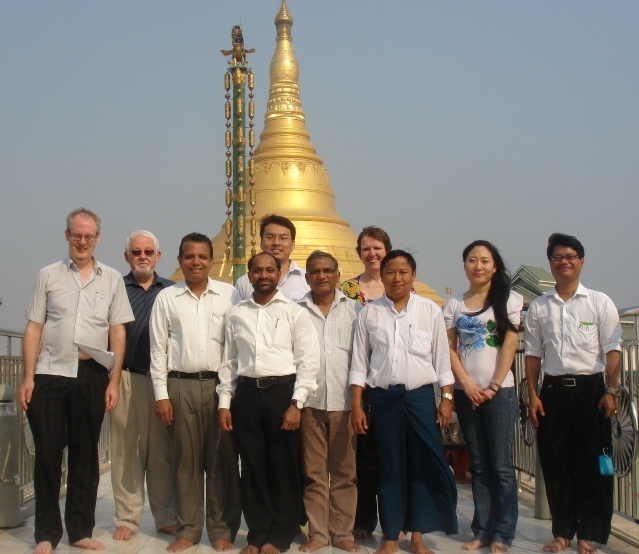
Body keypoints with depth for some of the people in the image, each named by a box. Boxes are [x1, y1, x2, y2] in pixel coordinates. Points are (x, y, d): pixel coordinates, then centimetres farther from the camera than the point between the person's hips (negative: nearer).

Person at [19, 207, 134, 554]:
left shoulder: (112, 279, 9)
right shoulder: (48, 275, 8)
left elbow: (118, 332, 7)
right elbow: (33, 328, 5)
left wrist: (114, 381, 0)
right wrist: (28, 377, -3)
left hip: (92, 375, 1)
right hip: (50, 374, -1)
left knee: (85, 456, 8)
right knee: (47, 454, 2)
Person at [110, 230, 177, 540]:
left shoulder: (171, 291, 10)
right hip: (126, 378, -1)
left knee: (162, 452, 6)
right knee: (125, 450, 2)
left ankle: (166, 517, 15)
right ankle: (126, 518, 11)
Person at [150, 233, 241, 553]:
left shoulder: (229, 295, 5)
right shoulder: (166, 298, 7)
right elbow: (158, 349, 6)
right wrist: (161, 394, 0)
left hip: (221, 385, -1)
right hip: (181, 386, 1)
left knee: (222, 460, 2)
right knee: (186, 460, 6)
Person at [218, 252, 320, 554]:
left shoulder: (295, 312, 1)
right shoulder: (235, 314, 10)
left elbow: (308, 361, -3)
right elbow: (228, 361, 12)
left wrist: (295, 404, -10)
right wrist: (224, 402, 5)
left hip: (282, 391, -2)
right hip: (247, 393, 2)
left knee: (283, 468, 4)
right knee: (252, 468, 7)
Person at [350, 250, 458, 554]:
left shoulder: (430, 310, 3)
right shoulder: (369, 312, 4)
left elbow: (442, 357, 5)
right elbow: (359, 361, 5)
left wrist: (447, 398, 0)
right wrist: (356, 404, 1)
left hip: (420, 395, 0)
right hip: (383, 397, 0)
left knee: (425, 464, 0)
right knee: (390, 467, 7)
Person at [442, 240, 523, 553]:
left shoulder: (508, 299, 1)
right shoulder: (454, 304, 9)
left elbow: (509, 345, -5)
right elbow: (449, 348, 4)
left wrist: (494, 386, -11)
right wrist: (467, 384, -8)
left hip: (499, 391, -3)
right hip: (465, 392, 3)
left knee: (501, 465, -2)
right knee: (479, 465, 9)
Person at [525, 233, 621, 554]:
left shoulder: (599, 302, 3)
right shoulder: (538, 307, 9)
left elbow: (612, 350, -1)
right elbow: (533, 354, 10)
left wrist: (611, 391, -10)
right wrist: (533, 395, 3)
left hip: (590, 388, -2)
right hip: (553, 391, 2)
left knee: (591, 464, 1)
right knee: (554, 463, 5)